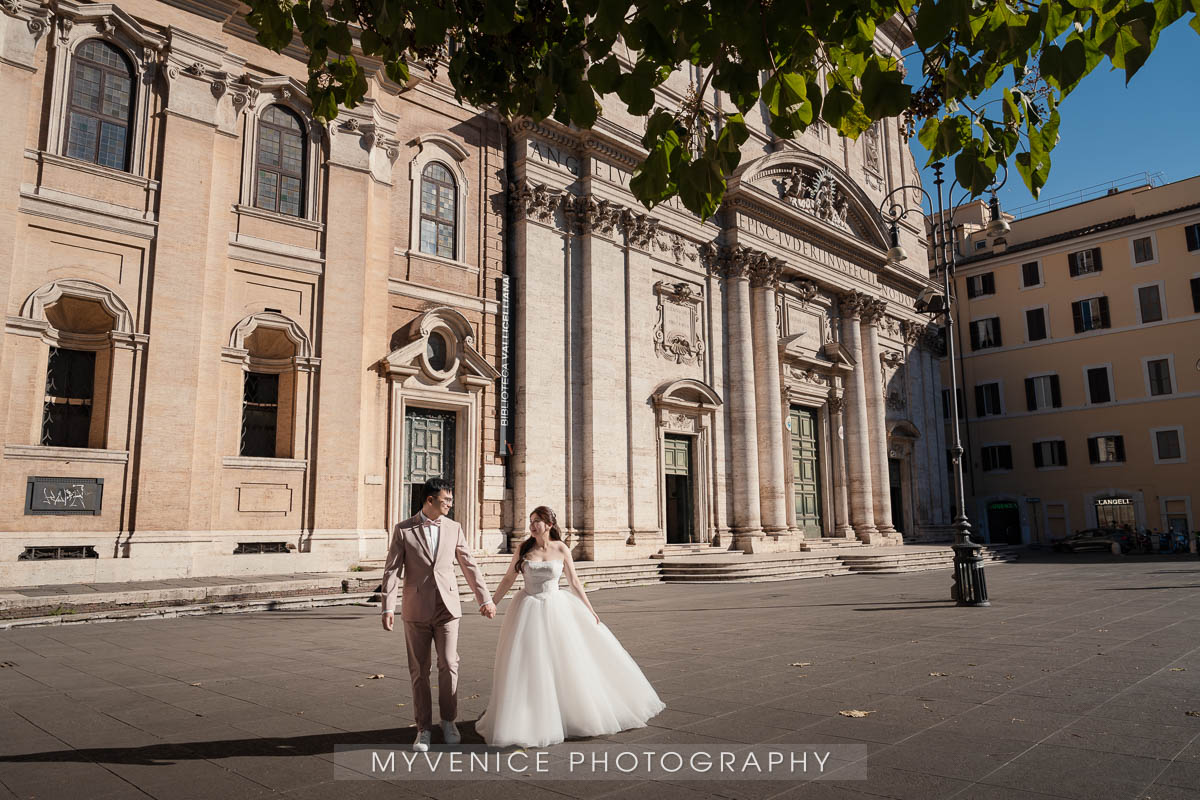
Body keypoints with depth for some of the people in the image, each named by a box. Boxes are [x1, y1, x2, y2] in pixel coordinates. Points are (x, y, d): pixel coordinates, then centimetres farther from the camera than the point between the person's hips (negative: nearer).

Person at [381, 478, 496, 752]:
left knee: (448, 665, -2)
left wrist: (485, 598, 6)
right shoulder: (403, 530, -1)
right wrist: (388, 607, -11)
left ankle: (449, 721, 19)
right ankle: (424, 728, 19)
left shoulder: (454, 528, 6)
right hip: (416, 610, -1)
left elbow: (469, 566, 9)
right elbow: (392, 570, -3)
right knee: (419, 671, 6)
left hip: (447, 608, 1)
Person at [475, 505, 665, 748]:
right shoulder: (523, 548, -1)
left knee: (570, 661, 5)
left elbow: (574, 582, 4)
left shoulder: (561, 549, -2)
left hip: (556, 609, 0)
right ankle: (525, 721, 12)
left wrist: (590, 610, 1)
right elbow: (508, 580, 5)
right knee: (527, 666, -2)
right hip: (529, 610, 0)